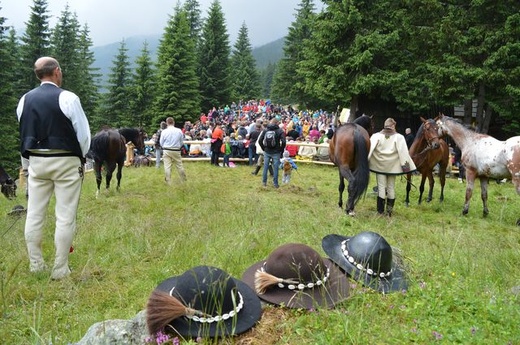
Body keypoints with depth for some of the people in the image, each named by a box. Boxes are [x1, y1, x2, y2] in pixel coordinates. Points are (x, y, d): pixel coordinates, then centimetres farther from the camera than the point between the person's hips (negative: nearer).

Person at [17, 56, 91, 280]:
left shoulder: (25, 100, 5)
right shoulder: (67, 98, -11)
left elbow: (24, 133, 12)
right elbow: (83, 133, -8)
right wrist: (81, 157, 8)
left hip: (36, 161, 5)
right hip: (65, 162, -5)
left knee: (34, 214, 11)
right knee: (65, 216, 1)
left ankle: (35, 265, 20)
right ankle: (60, 269, 6)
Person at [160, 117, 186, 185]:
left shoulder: (164, 131, -8)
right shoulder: (179, 131, -5)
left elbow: (161, 143, 1)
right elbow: (182, 142, 3)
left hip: (167, 151, -1)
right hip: (176, 151, 1)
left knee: (167, 167, 2)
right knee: (179, 166, 13)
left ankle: (169, 182, 3)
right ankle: (184, 180, 25)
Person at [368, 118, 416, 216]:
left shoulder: (376, 136, -3)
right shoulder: (399, 137, -3)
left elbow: (370, 149, -10)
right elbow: (403, 152, -8)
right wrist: (405, 165, -7)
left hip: (379, 165, 0)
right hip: (392, 166, 0)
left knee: (381, 187, 4)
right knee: (391, 187, 10)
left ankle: (380, 211, 5)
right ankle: (389, 210, 15)